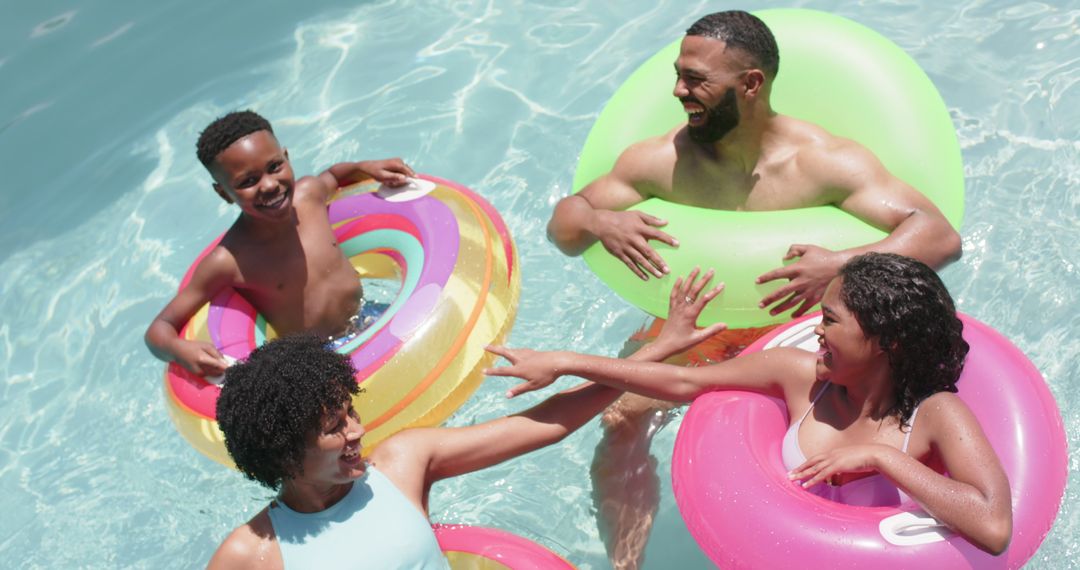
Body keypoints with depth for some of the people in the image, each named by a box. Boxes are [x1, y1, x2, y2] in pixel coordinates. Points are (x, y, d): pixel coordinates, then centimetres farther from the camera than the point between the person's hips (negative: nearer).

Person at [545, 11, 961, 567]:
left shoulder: (827, 162, -15)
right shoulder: (660, 159, -7)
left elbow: (941, 235, -22)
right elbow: (561, 222, 2)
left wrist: (843, 264, -41)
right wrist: (599, 222, -24)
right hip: (689, 328, 1)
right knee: (621, 422, -23)